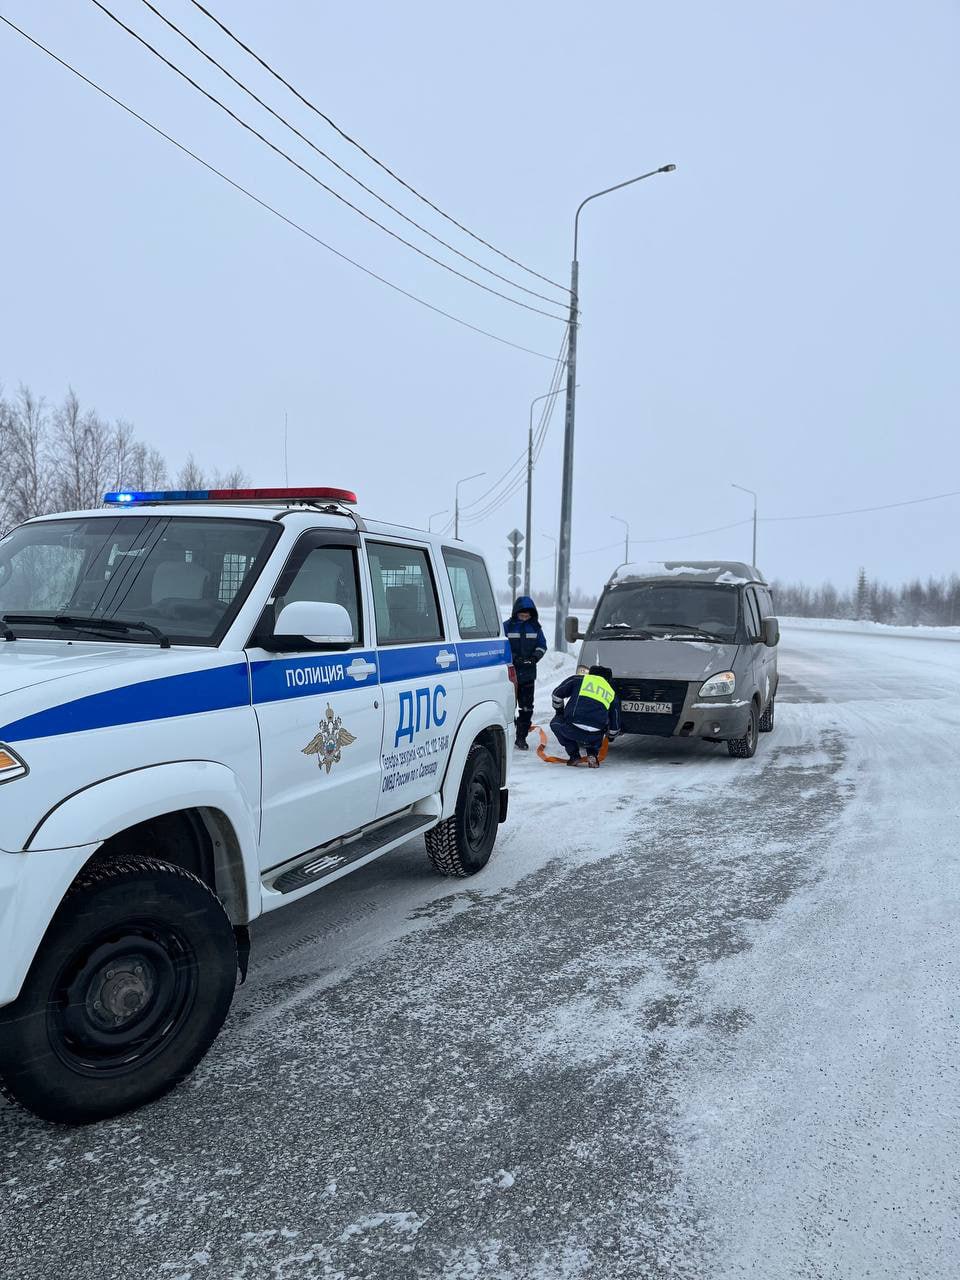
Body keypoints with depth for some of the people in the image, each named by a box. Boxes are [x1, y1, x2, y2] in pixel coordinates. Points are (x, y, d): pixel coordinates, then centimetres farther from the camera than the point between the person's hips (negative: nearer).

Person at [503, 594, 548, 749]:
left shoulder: (535, 627, 8)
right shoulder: (507, 626, -3)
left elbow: (542, 645, 12)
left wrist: (535, 657, -7)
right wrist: (514, 658, -17)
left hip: (528, 673, 3)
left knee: (527, 707, 5)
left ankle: (521, 737, 14)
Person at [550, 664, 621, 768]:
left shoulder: (578, 680, 15)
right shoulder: (612, 694, 22)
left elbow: (557, 694, 14)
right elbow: (615, 724, 25)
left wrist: (559, 710, 34)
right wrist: (611, 736, 47)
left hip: (573, 730, -3)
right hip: (594, 736, 3)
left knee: (556, 723, 30)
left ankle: (574, 756, 18)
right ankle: (593, 755, 15)